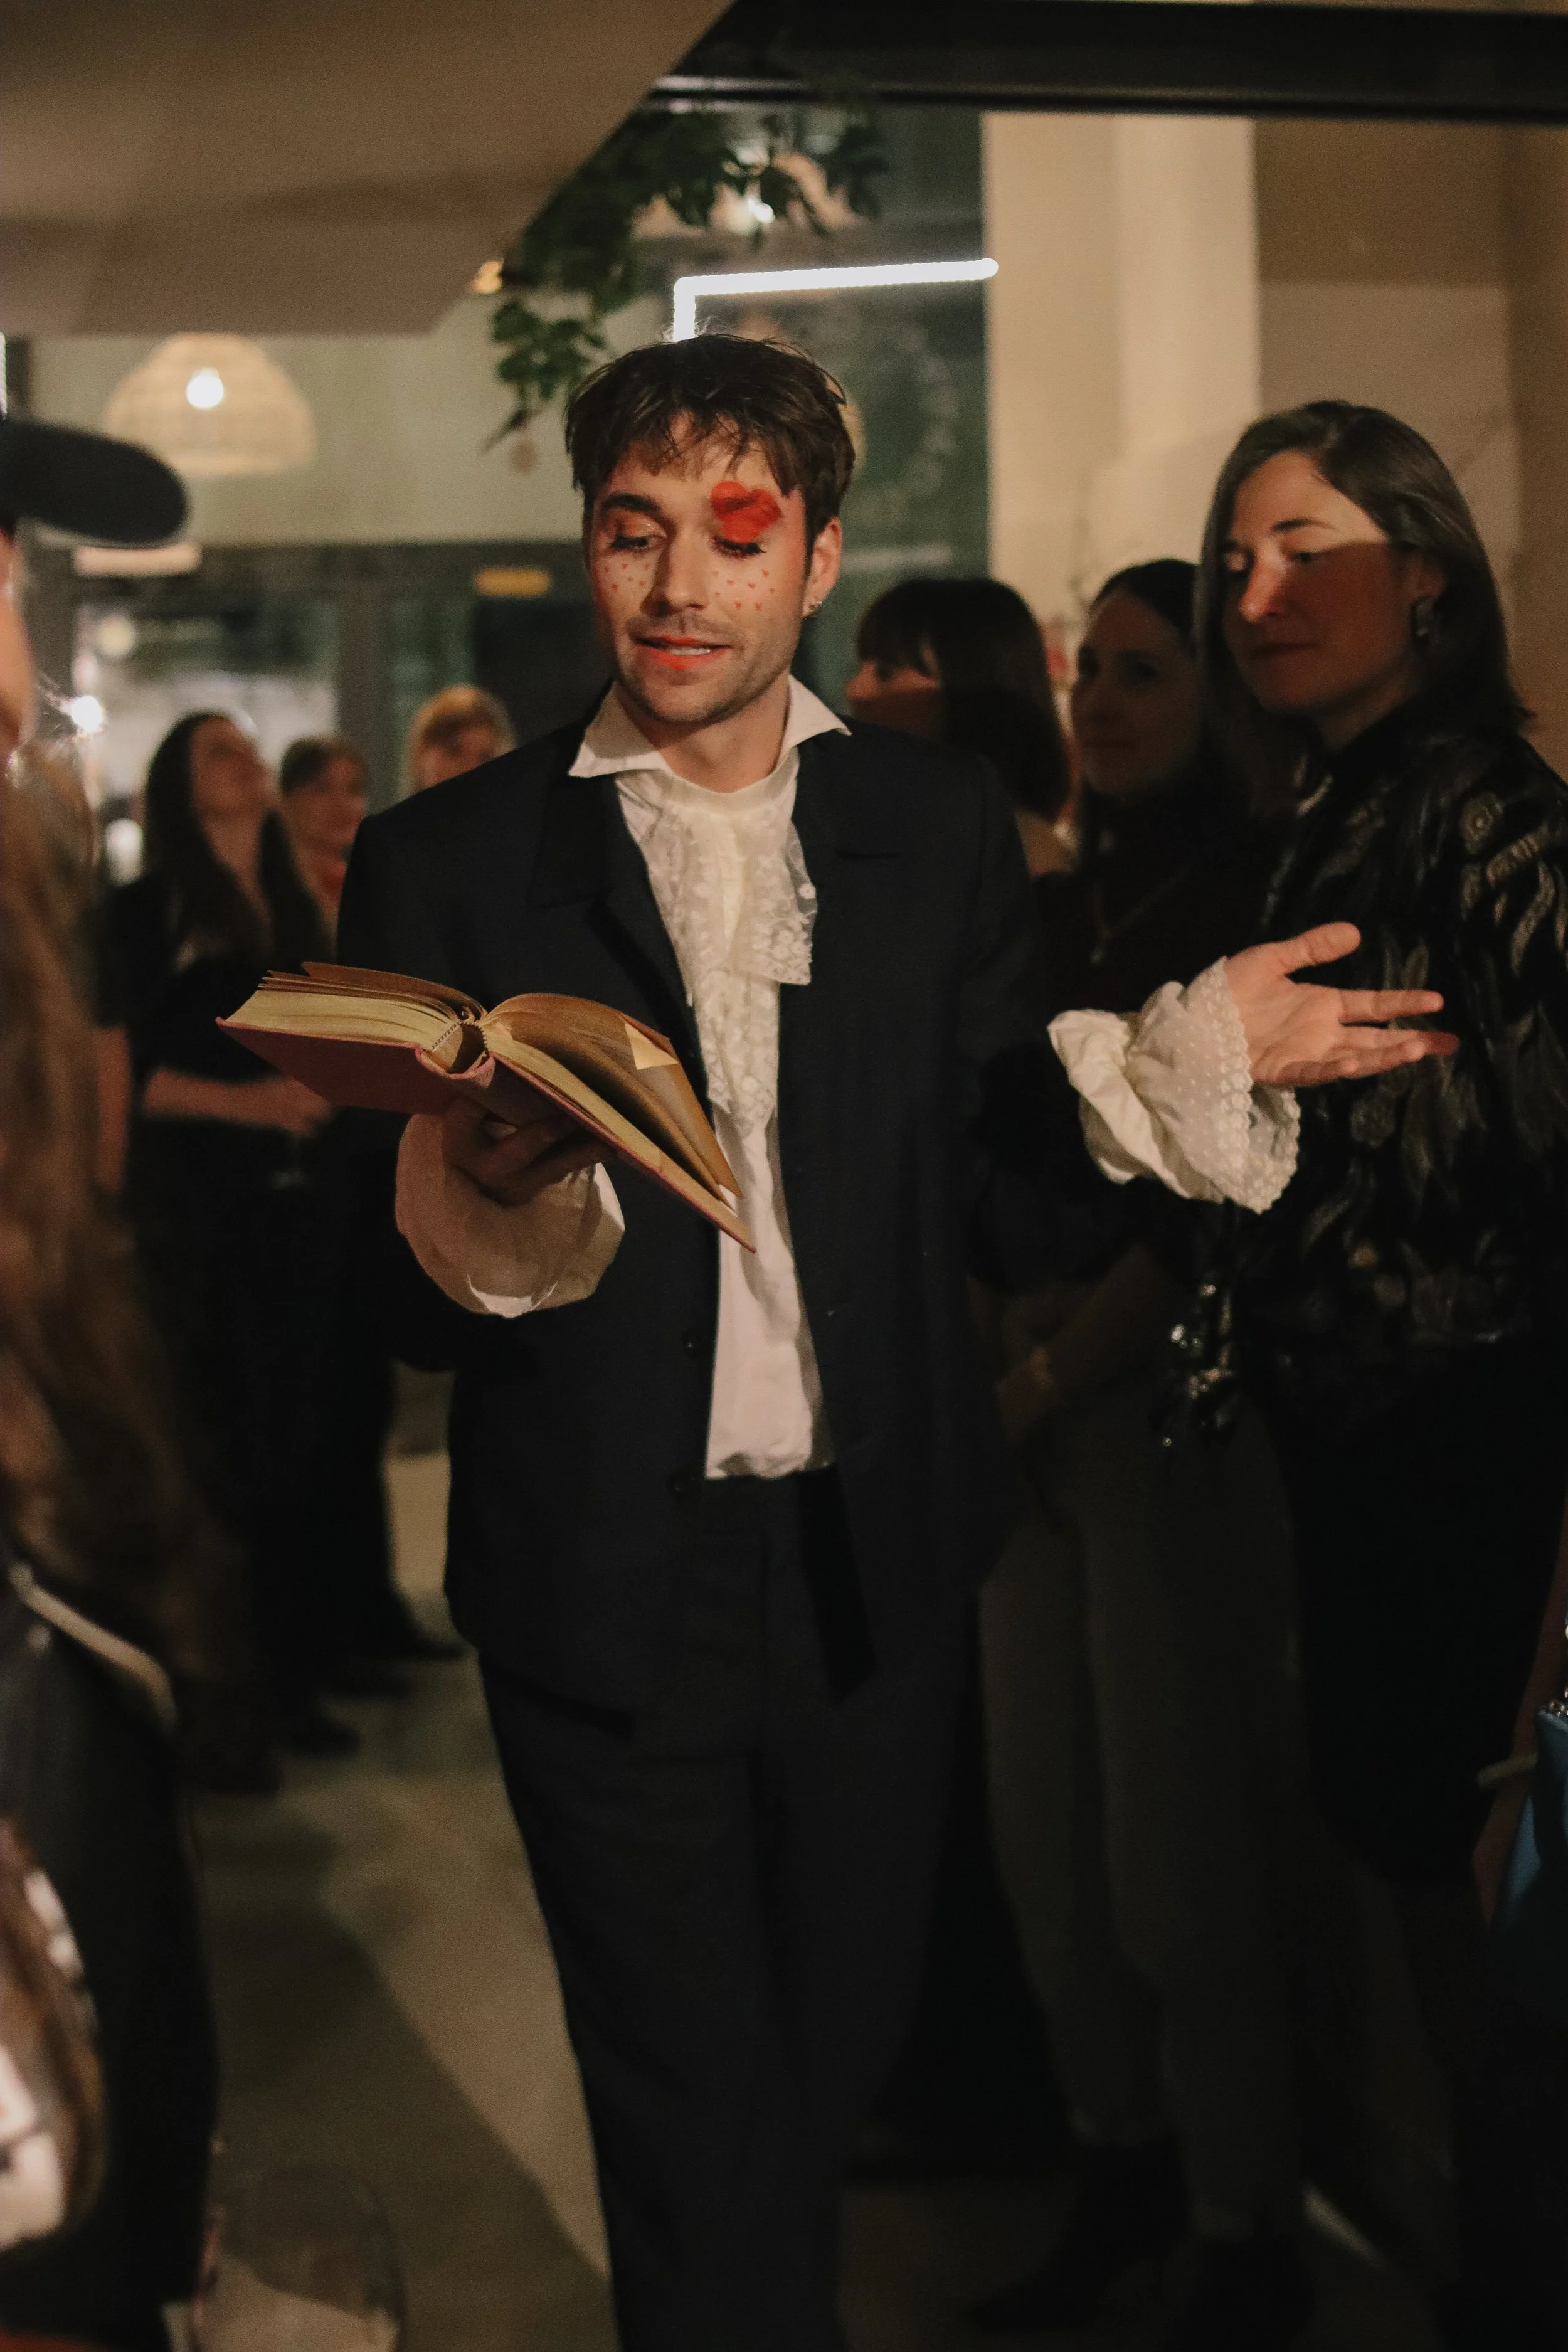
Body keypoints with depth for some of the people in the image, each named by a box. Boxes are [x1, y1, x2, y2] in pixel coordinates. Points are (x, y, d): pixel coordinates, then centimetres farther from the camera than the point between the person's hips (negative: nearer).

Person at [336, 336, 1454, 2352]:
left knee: (843, 2046, 22)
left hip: (875, 1563, 3)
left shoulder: (941, 829, 3)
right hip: (607, 1588, -3)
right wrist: (485, 1178, -27)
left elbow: (996, 1183, 4)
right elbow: (404, 1299, -6)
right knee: (696, 2124, 9)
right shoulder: (450, 863, -4)